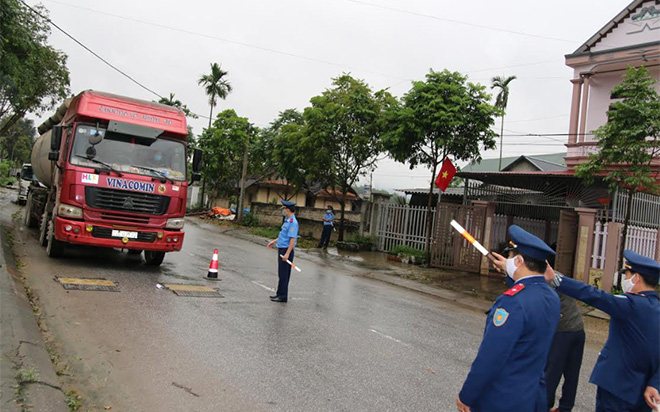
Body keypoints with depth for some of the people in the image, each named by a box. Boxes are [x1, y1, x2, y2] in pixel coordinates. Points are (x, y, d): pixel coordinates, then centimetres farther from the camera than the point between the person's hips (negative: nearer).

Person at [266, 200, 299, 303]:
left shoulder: (293, 222, -20)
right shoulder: (287, 221, 11)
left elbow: (293, 239, -24)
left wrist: (287, 254, -27)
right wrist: (275, 241, 34)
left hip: (286, 250, -10)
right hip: (281, 249, 10)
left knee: (284, 274, -2)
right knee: (281, 274, 16)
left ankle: (283, 296, 6)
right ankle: (280, 293, 26)